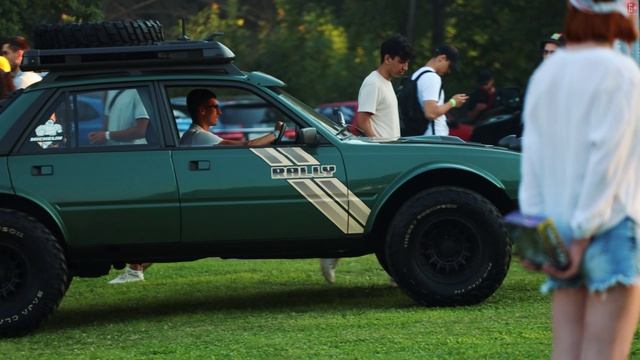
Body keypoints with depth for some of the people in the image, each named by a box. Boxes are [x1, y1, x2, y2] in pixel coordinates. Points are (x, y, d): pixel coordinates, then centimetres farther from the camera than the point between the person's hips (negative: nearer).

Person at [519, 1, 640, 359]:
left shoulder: (545, 75, 12)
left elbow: (532, 159, 6)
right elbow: (607, 158, -14)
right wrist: (584, 233, -14)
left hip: (559, 230, 7)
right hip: (611, 224, -7)